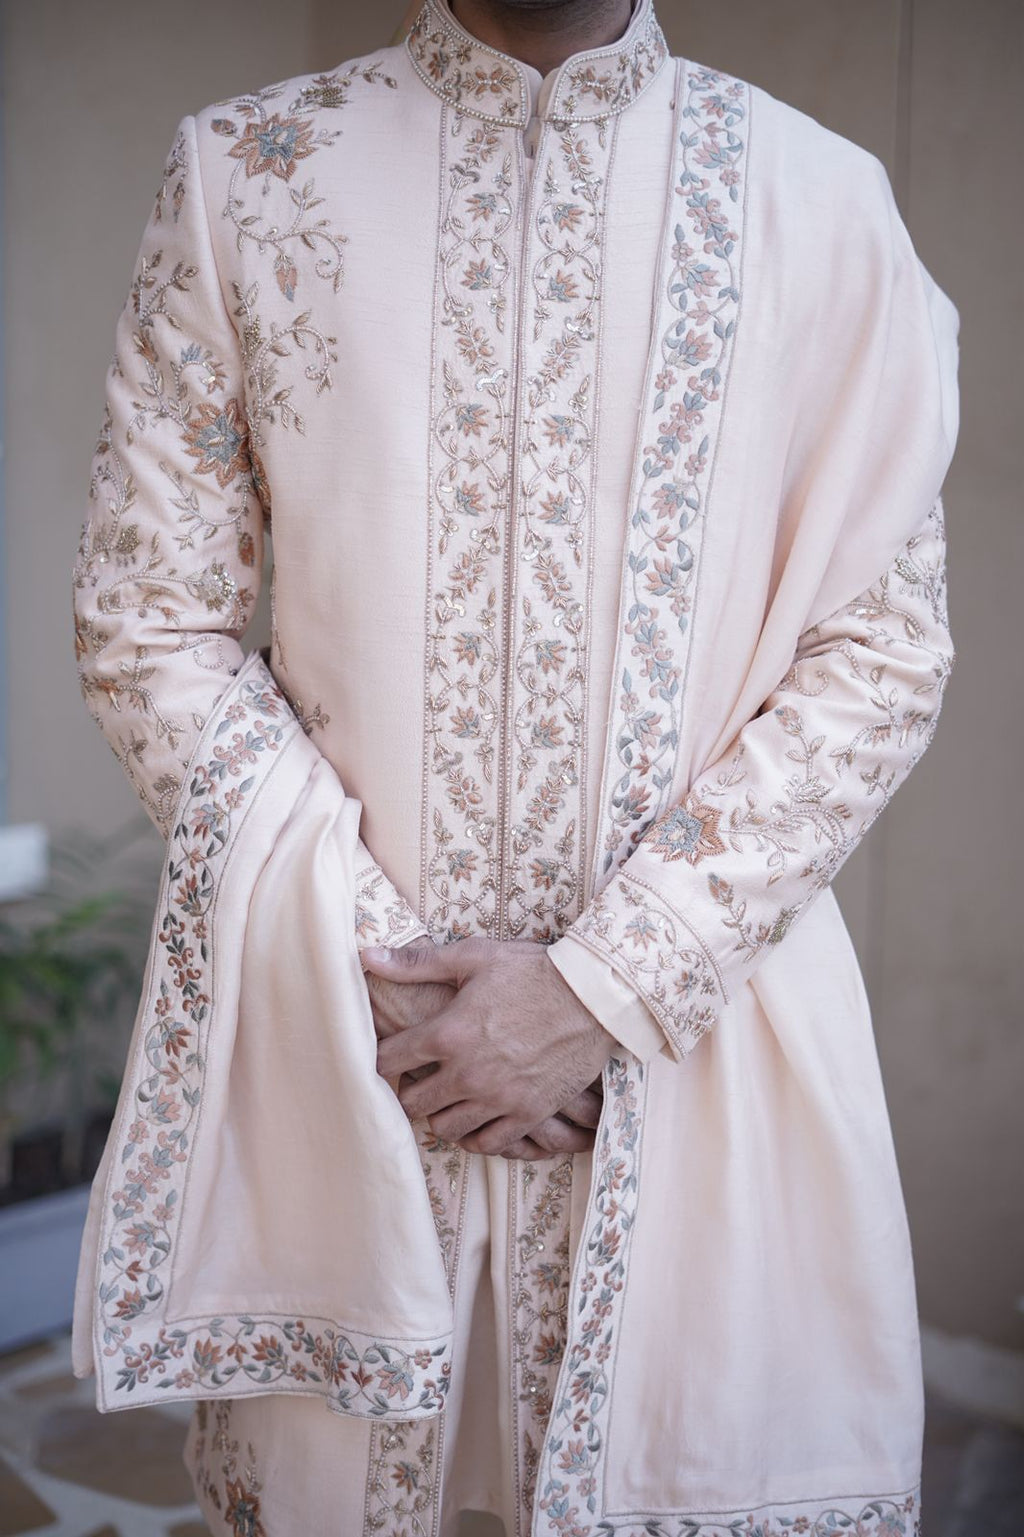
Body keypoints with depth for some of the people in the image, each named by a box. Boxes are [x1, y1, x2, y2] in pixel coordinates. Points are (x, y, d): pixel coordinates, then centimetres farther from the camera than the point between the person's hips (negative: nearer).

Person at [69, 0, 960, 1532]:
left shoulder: (820, 197, 0)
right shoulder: (239, 172, 2)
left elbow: (882, 657, -2)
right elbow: (149, 625, 1)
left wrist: (605, 989, -10)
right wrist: (365, 968, -8)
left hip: (696, 1026, 0)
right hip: (335, 1032, 1)